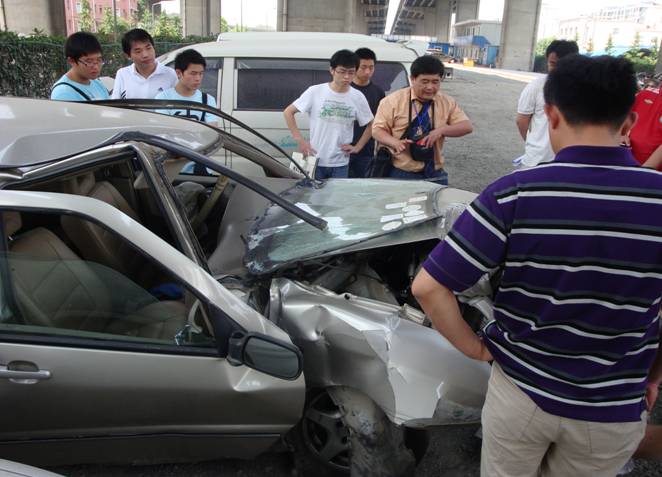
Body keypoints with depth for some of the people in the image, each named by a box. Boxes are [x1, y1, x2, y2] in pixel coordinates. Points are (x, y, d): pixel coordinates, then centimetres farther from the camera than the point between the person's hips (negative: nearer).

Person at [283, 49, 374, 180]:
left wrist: (357, 147, 2)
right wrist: (300, 140, -7)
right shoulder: (315, 91, -6)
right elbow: (288, 112, 0)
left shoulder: (358, 97, 0)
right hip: (316, 161, -2)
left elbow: (371, 125, 12)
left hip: (341, 164, 2)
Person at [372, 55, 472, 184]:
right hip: (401, 175, -3)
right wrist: (396, 142, -24)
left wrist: (441, 130, -17)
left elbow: (467, 126, 1)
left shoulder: (447, 102, 6)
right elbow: (377, 130, -3)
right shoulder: (394, 100, -4)